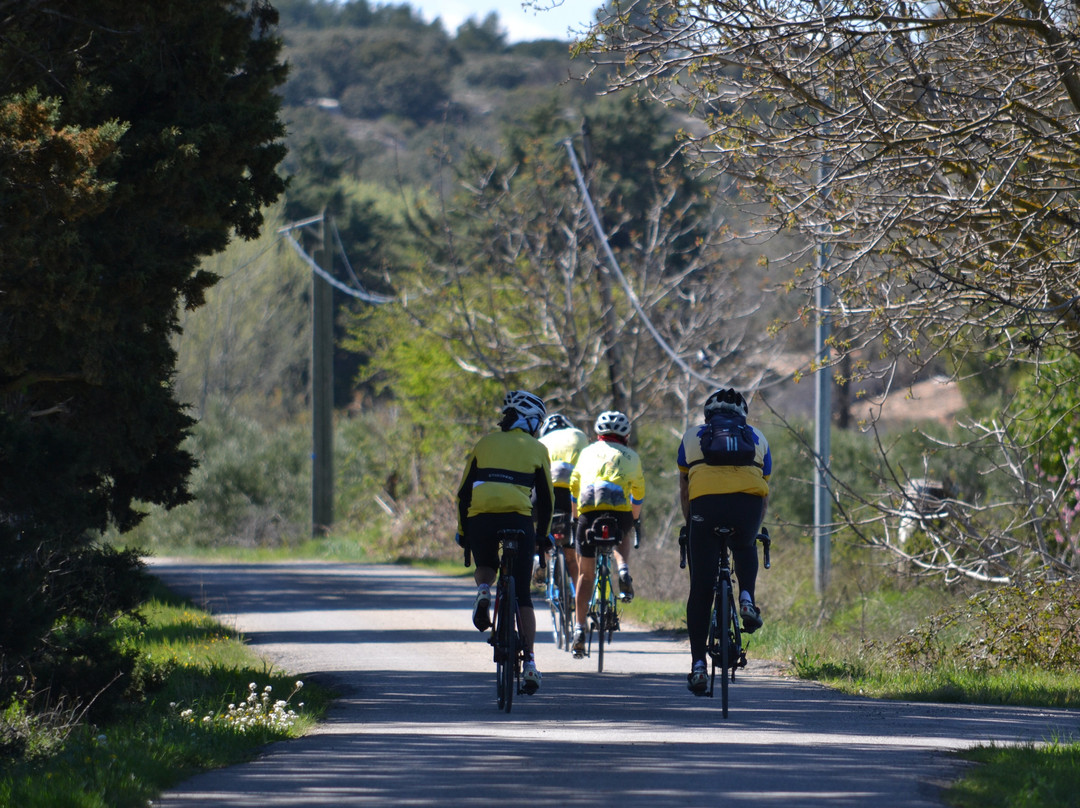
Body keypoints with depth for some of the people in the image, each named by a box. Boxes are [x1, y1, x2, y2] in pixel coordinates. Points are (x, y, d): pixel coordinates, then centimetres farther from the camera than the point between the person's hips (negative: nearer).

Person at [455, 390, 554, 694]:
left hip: (480, 519, 1)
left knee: (485, 567, 32)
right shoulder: (536, 450, 13)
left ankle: (483, 591, -4)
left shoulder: (484, 444, 17)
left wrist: (463, 532, 20)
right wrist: (541, 536, 24)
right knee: (522, 595, 6)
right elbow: (545, 500, 13)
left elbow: (464, 493, 14)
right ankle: (529, 663, -5)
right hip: (519, 520, -1)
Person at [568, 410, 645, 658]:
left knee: (585, 573, 12)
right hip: (620, 510, 0)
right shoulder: (631, 457, 24)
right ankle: (623, 569, 4)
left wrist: (576, 516, 48)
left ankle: (579, 630, 4)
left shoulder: (588, 452, 26)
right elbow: (638, 494, 33)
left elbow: (574, 487, 33)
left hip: (588, 509, 0)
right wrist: (635, 519, 51)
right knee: (622, 537, 36)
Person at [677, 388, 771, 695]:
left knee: (701, 588, 5)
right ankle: (747, 599, 8)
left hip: (705, 503, -1)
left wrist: (690, 524, 40)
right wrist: (754, 529, 44)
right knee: (745, 548, 35)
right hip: (748, 504, 1)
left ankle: (698, 664, 1)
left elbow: (684, 490, 29)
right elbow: (765, 493, 32)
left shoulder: (693, 436, 28)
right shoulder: (757, 438, 29)